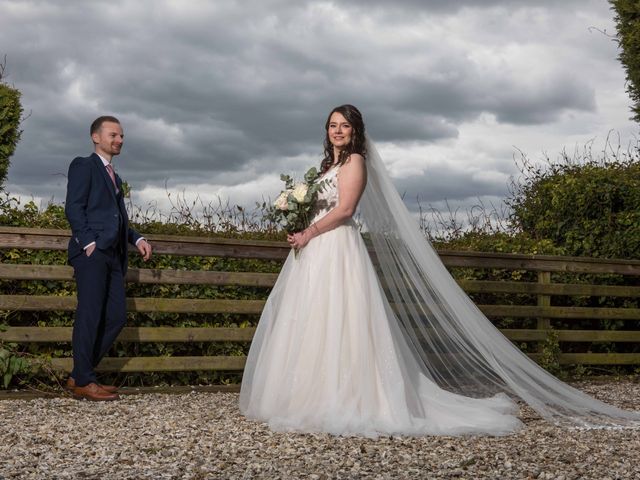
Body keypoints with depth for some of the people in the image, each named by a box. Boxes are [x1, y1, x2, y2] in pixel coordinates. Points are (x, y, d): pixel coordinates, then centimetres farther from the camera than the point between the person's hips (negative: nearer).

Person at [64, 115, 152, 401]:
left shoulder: (114, 177, 28)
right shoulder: (83, 165, 3)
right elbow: (73, 208, -7)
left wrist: (137, 239, 13)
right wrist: (89, 242, -16)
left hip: (113, 255, 8)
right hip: (92, 253, -8)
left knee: (116, 317, 3)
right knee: (90, 316, -7)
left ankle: (80, 374, 11)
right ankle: (83, 382, 1)